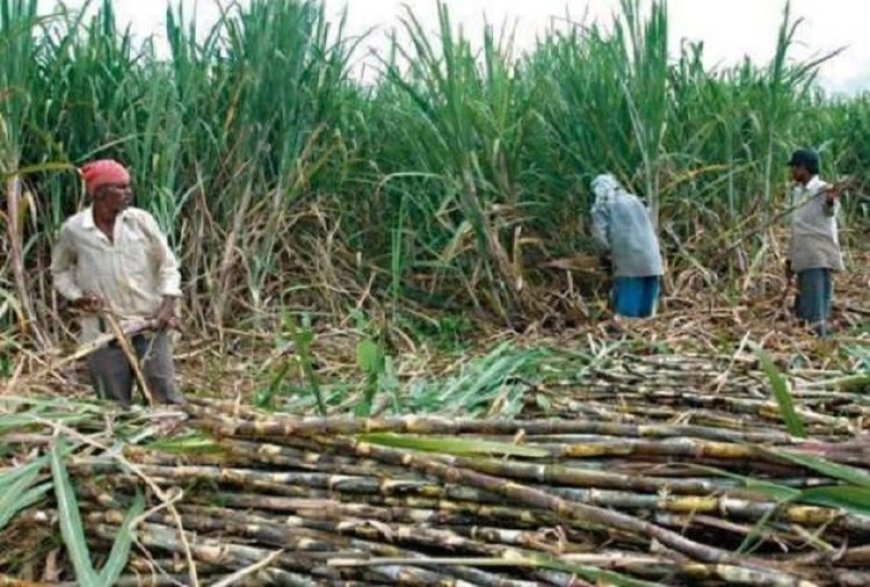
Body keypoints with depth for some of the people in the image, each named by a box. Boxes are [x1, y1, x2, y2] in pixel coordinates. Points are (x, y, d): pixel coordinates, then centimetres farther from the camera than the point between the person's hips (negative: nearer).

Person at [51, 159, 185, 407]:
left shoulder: (141, 220, -4)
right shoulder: (73, 230, -4)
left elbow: (167, 264, 4)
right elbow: (60, 271, 13)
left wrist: (168, 304, -8)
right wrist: (76, 297, -5)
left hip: (149, 325, 0)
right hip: (104, 332, 0)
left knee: (165, 395, 1)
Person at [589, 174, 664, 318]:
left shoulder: (602, 205, 7)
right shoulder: (634, 200, 23)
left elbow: (599, 235, -6)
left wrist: (607, 256, 10)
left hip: (627, 263, -5)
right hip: (651, 261, 5)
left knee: (626, 309, -1)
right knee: (646, 311, 10)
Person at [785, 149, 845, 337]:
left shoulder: (822, 190, -11)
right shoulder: (797, 192, 16)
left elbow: (830, 210, -35)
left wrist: (831, 200, -58)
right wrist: (790, 258, 23)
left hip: (818, 258, -9)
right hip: (803, 258, 9)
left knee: (816, 312, -11)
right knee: (802, 310, 14)